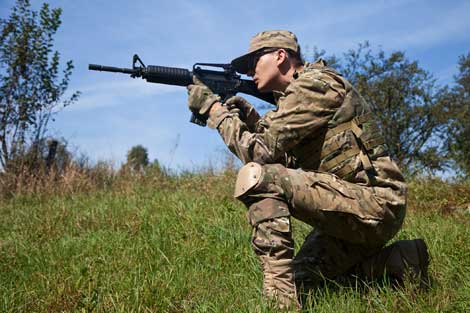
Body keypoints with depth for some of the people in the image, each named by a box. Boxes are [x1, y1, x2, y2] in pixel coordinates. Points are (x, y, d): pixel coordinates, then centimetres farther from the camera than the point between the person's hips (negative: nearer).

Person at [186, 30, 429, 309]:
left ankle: (280, 297, -20)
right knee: (300, 281, 17)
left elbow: (263, 151, -18)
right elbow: (287, 163, 17)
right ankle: (397, 261, 17)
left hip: (376, 204, -10)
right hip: (355, 211, 10)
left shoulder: (314, 82, -11)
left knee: (256, 176, -22)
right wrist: (251, 119, 6)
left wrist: (214, 108, -8)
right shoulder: (295, 95, 18)